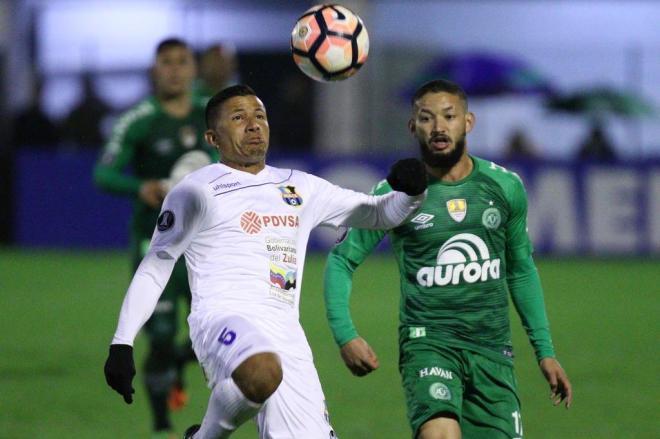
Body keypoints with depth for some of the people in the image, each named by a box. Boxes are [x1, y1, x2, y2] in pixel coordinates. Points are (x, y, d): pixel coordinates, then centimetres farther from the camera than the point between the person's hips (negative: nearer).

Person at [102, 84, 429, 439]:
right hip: (224, 319, -6)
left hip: (286, 336, 6)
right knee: (263, 373, -39)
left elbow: (378, 213, 28)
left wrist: (411, 192, 5)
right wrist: (122, 344, 1)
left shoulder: (300, 188, 22)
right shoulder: (198, 191, 6)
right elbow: (154, 267, 8)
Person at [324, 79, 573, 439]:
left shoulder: (505, 187, 7)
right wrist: (345, 335, -9)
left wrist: (545, 351, 18)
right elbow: (341, 260, 5)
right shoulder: (395, 193, -3)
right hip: (427, 340, -4)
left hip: (493, 350, 4)